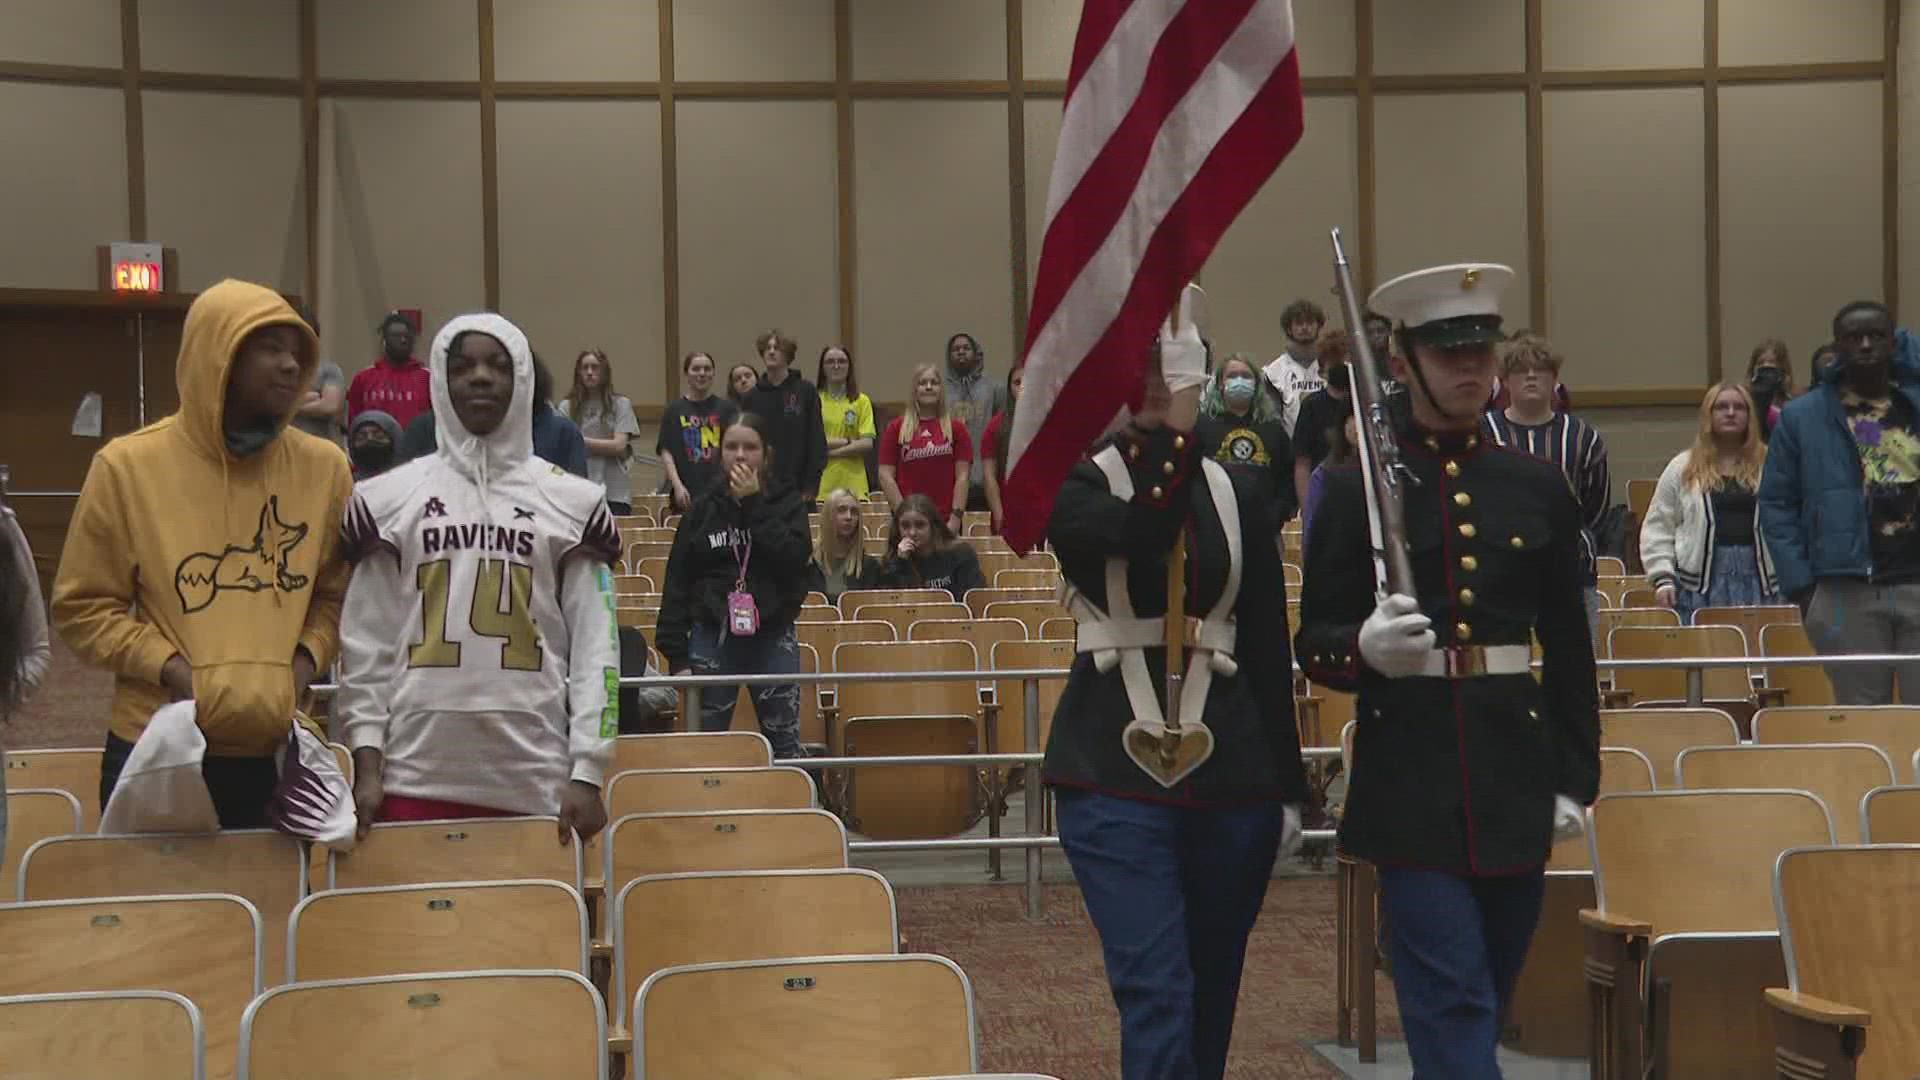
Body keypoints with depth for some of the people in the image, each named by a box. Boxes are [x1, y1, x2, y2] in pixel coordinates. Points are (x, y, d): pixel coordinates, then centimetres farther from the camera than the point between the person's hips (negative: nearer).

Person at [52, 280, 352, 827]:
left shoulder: (323, 466, 3)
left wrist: (308, 658, -7)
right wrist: (169, 668, -13)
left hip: (281, 755, 2)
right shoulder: (130, 464, -5)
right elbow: (82, 605, -1)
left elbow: (339, 591, 12)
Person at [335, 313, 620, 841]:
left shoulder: (571, 502, 7)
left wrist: (588, 771, -2)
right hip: (416, 774, 0)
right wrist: (366, 761, -1)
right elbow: (365, 642, 7)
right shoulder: (390, 498, 8)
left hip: (536, 778, 0)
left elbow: (595, 644, 5)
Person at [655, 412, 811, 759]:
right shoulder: (704, 507, 4)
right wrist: (676, 654, -2)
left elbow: (794, 559, -16)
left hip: (772, 637, -1)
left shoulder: (788, 503, 2)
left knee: (784, 744, 4)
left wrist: (755, 505, -15)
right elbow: (677, 583, 4)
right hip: (712, 637, 1)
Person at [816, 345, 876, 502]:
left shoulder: (861, 401, 9)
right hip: (821, 485, -1)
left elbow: (867, 443, -1)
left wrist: (829, 452, -7)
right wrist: (846, 441, -6)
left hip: (852, 483, 1)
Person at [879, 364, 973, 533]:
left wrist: (955, 517, -7)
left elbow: (962, 476, 2)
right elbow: (886, 476, 1)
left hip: (946, 521, 0)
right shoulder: (896, 428, 6)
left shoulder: (956, 427, 6)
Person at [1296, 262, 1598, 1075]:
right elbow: (1313, 641, -1)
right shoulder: (1356, 489, -2)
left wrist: (1576, 778, 6)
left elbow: (1569, 646, 10)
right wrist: (1363, 648, -24)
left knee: (1488, 996, 13)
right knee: (1452, 1001, -7)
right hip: (1413, 772, -3)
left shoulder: (1539, 485, 8)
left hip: (1516, 766, 4)